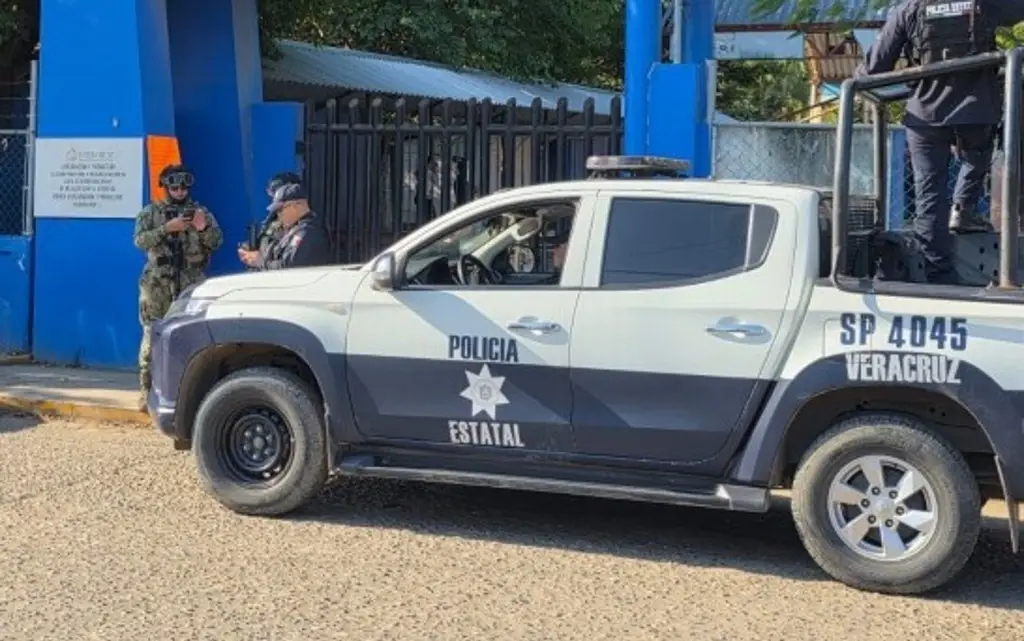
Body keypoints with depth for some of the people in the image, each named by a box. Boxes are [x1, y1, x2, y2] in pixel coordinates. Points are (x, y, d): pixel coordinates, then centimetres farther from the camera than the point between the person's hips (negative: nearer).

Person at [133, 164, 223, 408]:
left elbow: (216, 242, 3)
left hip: (192, 284, 2)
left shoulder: (201, 211, 11)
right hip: (158, 283, -1)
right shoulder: (150, 212, 7)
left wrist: (204, 227, -17)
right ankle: (146, 390, 0)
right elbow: (140, 240, -7)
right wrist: (167, 228, -19)